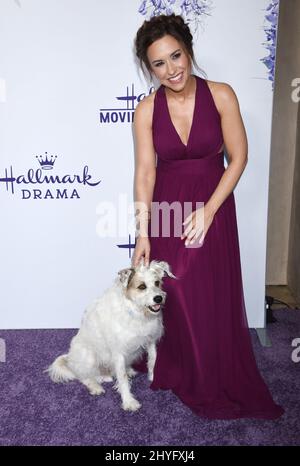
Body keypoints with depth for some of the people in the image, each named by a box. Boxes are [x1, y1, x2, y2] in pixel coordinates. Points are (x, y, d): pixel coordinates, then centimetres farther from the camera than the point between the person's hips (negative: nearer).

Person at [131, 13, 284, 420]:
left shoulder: (221, 96, -9)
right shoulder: (147, 110, -6)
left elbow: (238, 157, -7)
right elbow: (145, 171, -8)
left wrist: (208, 210, -14)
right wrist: (143, 234, -12)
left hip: (214, 207, -1)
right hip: (166, 208, 1)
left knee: (215, 301, 6)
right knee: (172, 298, 9)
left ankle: (218, 383, 29)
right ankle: (176, 371, 34)